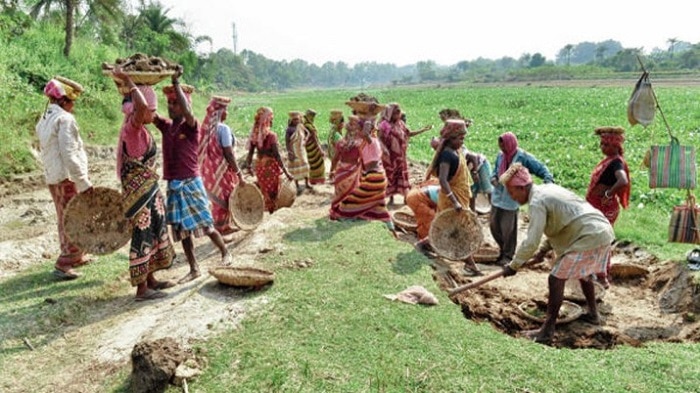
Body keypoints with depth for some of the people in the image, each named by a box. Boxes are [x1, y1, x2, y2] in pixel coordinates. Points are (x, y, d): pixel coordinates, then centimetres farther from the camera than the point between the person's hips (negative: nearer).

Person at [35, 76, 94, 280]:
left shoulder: (44, 120, 14)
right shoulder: (65, 119, -14)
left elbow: (45, 150, 17)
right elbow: (69, 156, -21)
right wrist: (84, 183, -20)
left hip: (52, 178, 9)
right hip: (68, 178, -9)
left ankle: (77, 257, 32)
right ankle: (63, 264, -1)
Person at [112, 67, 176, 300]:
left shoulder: (140, 128, 9)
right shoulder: (133, 127, -17)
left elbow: (140, 106, 29)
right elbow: (141, 105, -37)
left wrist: (126, 82, 23)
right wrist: (127, 81, -25)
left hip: (148, 190, 10)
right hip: (139, 191, -10)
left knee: (153, 232, 17)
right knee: (142, 235, -3)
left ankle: (150, 279, 29)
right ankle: (142, 289, 6)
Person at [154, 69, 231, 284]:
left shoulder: (192, 126, -8)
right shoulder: (166, 125, 8)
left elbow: (187, 111, -29)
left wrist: (176, 83, -26)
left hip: (190, 184, -6)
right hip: (173, 186, 6)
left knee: (205, 225, 2)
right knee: (182, 229, 9)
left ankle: (225, 253, 24)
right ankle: (194, 269, 19)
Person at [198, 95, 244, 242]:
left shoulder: (207, 127, 5)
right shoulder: (223, 128, -18)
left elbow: (209, 151, 11)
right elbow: (229, 154, -20)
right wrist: (239, 174, -16)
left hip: (210, 169, 8)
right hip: (221, 170, -8)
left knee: (220, 199, 21)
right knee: (224, 200, 5)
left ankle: (226, 226, 37)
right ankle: (219, 232, 14)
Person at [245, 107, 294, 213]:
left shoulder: (254, 134, 0)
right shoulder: (271, 135, -17)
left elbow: (250, 153, 5)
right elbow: (277, 155, -19)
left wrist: (249, 166, 20)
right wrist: (286, 171, -16)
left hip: (259, 166, 6)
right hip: (271, 166, -6)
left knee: (264, 192, 18)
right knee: (272, 193, 6)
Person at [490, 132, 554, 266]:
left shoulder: (523, 157, -12)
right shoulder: (500, 155, 3)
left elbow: (541, 168, -10)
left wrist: (548, 180, -27)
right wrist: (493, 177, -4)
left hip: (511, 199, -6)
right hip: (497, 196, 6)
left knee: (508, 229, 1)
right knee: (494, 225, 11)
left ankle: (508, 255, 20)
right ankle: (503, 250, 34)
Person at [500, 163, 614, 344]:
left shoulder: (537, 202, -16)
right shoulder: (547, 189, 14)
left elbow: (531, 241, -20)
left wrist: (513, 266, -10)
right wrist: (542, 251, 14)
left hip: (588, 238, -10)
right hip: (603, 231, 10)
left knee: (556, 279, -8)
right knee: (583, 273, 30)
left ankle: (547, 331, -5)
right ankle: (593, 314, 46)